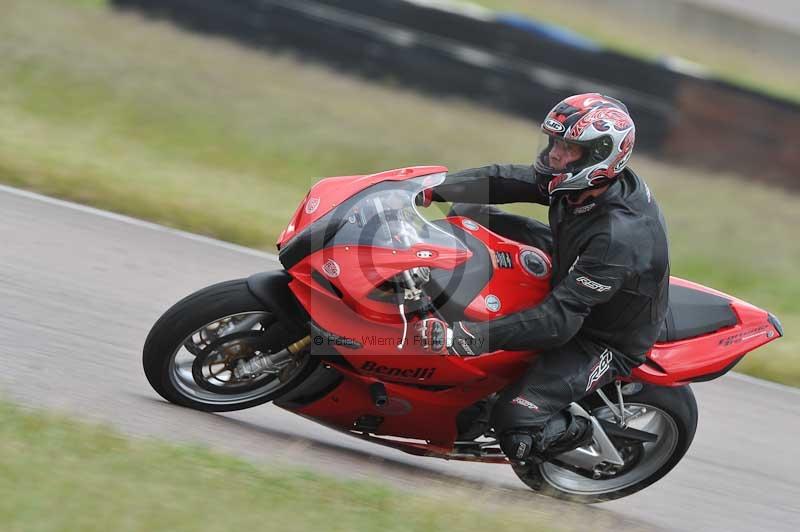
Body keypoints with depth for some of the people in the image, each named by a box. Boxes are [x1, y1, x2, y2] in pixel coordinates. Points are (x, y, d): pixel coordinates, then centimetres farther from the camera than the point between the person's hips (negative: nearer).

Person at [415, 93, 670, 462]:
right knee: (466, 213, 1)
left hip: (605, 340, -9)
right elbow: (503, 181, -9)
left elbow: (560, 320, -41)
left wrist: (468, 339, -47)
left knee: (514, 421, -24)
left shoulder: (619, 237, -39)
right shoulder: (583, 184, -15)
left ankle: (579, 435, 6)